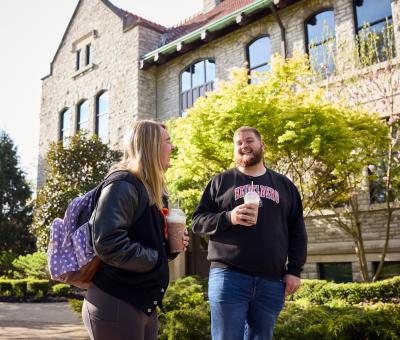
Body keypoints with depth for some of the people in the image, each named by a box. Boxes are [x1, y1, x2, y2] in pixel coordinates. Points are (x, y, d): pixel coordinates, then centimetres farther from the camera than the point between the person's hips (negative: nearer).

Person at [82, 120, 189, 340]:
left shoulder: (149, 189, 13)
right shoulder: (123, 185, -17)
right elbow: (108, 244, -29)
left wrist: (169, 246, 2)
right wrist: (155, 258, -17)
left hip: (142, 304, 9)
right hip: (116, 306, -9)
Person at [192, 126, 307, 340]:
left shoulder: (284, 185, 16)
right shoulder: (221, 181, 10)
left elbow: (297, 233, 14)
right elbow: (198, 221, 4)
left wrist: (294, 270, 5)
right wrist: (229, 217, -14)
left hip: (272, 281, 2)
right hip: (228, 276, -2)